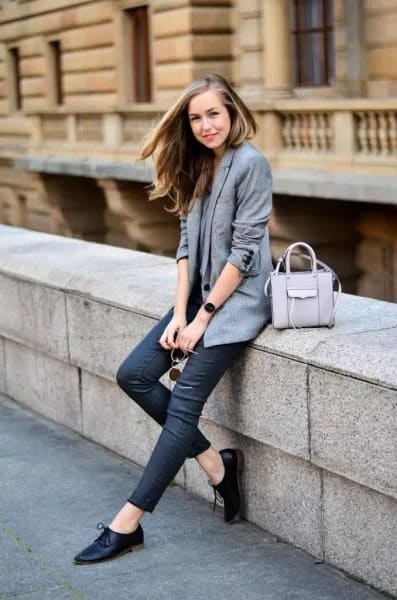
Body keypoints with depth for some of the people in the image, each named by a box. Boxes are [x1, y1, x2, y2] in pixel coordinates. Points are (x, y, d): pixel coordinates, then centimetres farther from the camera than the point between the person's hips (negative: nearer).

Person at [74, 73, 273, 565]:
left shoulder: (250, 163, -13)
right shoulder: (197, 165, 11)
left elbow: (243, 251, -16)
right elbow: (186, 243, 7)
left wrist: (203, 317, -14)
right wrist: (180, 313, -3)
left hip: (238, 299, -8)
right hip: (201, 295, 8)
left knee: (184, 403, -13)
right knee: (134, 375, -4)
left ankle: (128, 523, -11)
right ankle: (216, 464, 6)